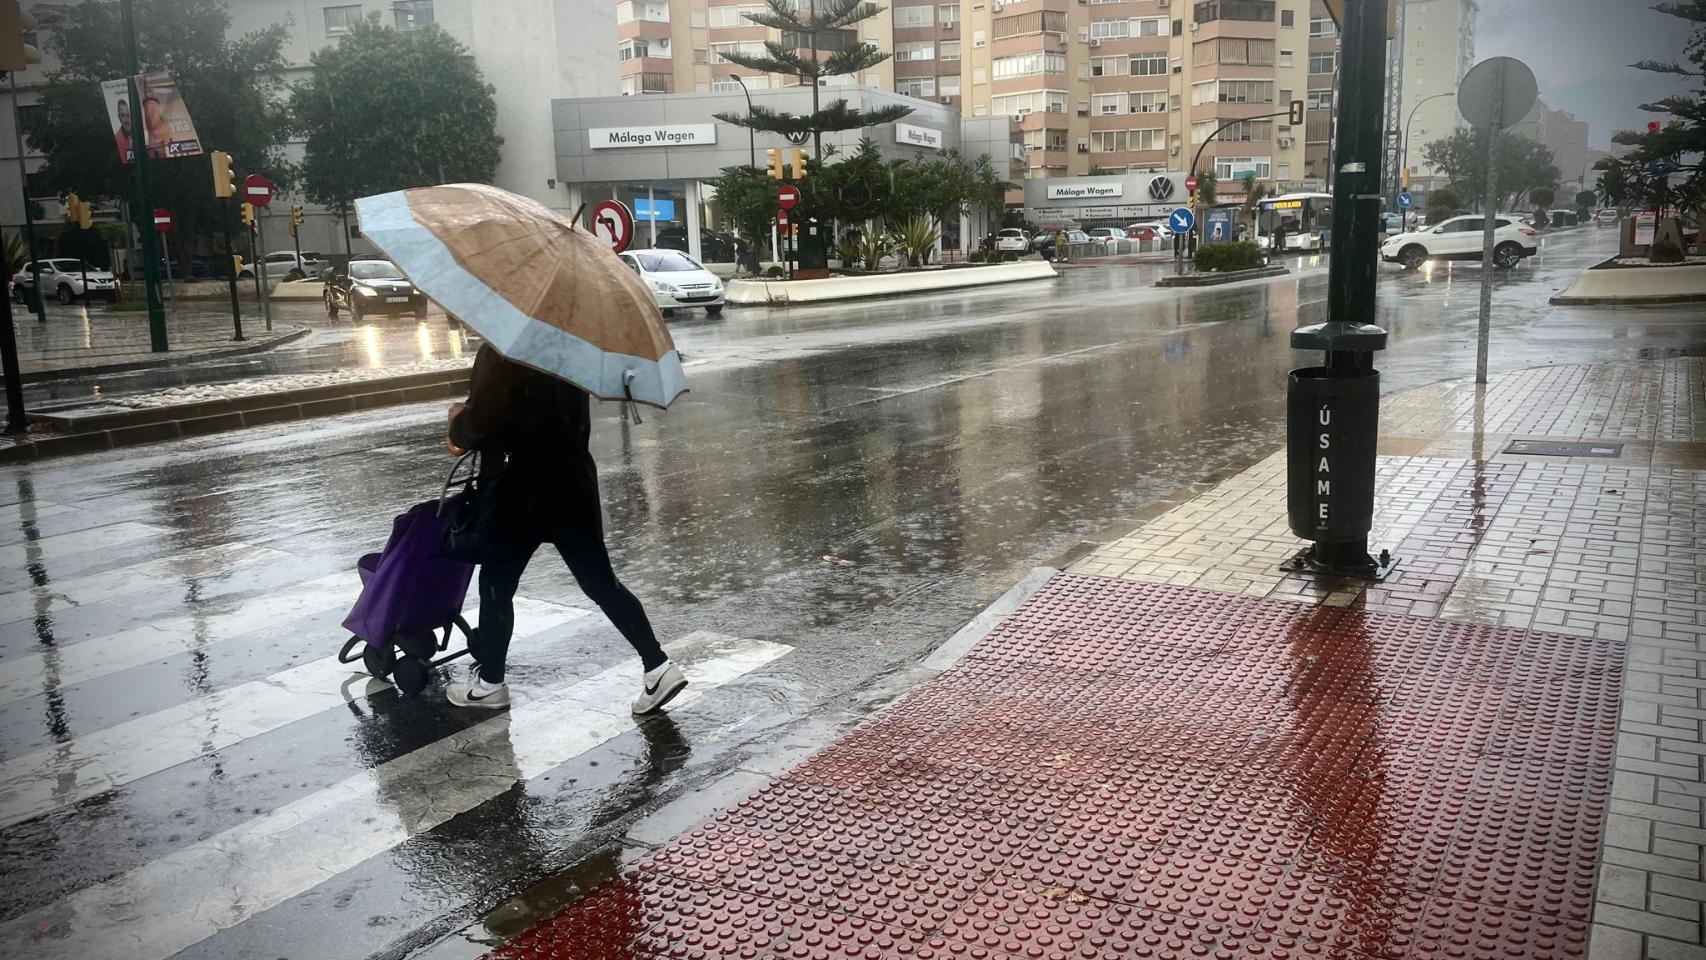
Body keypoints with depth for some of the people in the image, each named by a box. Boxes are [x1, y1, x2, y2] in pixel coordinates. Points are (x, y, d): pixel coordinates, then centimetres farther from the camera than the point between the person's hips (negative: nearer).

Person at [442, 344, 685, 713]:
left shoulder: (497, 354, -16)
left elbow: (479, 426, -19)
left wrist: (458, 419, 4)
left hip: (526, 492, -6)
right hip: (575, 483, 6)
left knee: (496, 585, 12)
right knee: (600, 582, 10)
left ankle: (489, 683, 24)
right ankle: (657, 666, 4)